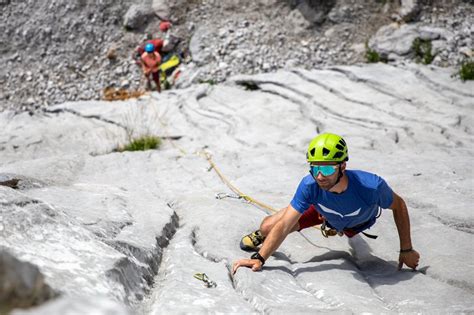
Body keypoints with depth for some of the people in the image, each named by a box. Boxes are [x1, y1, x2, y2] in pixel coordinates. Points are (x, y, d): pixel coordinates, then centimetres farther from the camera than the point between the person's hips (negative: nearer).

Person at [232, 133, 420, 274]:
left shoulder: (372, 186, -45)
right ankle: (260, 235, 27)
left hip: (358, 223, 0)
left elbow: (399, 206, -24)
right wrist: (259, 259, -47)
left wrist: (406, 250, -19)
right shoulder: (310, 185, -41)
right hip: (322, 210, 0)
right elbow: (283, 226, -37)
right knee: (268, 226, -11)